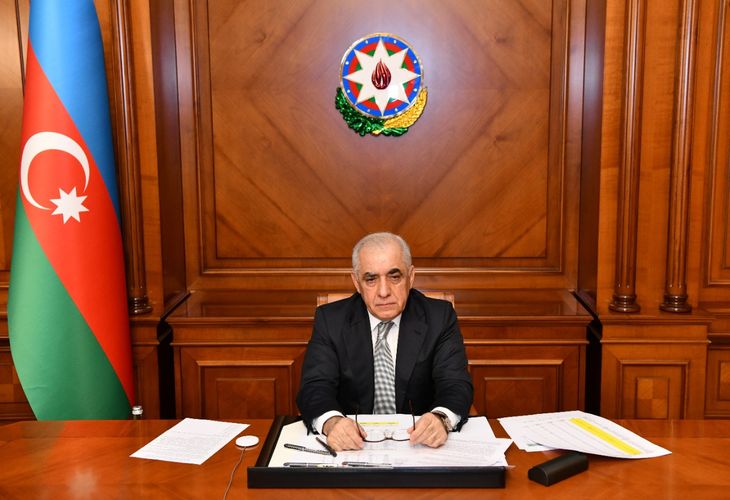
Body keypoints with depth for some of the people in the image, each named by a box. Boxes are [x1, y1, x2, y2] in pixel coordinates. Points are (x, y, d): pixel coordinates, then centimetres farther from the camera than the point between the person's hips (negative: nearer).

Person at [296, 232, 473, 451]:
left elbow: (456, 384, -9)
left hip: (420, 444, 1)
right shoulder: (330, 320, -1)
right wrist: (332, 422, -33)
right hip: (353, 444, -1)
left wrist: (441, 418, -32)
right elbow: (315, 386, -10)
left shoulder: (440, 317, -1)